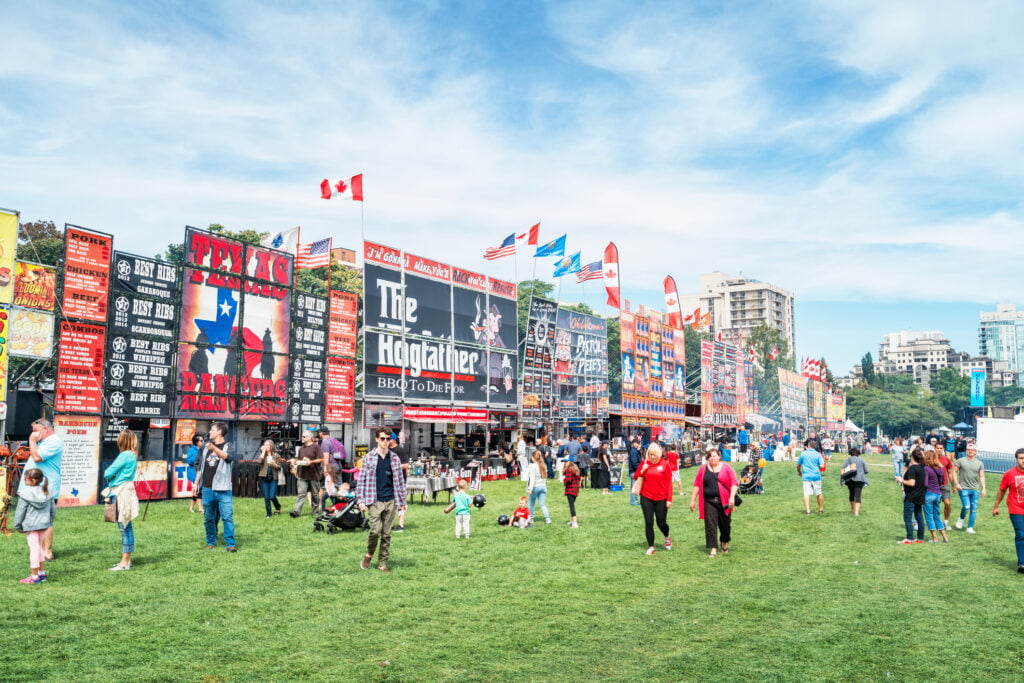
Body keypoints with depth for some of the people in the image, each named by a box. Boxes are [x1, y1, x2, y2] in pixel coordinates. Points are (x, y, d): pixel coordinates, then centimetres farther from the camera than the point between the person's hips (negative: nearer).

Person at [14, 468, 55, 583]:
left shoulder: (25, 494, -14)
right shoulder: (47, 493, 4)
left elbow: (20, 511, -10)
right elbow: (53, 509, 10)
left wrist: (18, 525, 1)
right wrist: (50, 521, 22)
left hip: (30, 525, -6)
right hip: (44, 524, 6)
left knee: (34, 548, -2)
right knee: (39, 547, 18)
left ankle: (34, 576, 4)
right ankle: (42, 573, 23)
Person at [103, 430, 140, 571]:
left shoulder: (125, 455, -15)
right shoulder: (131, 455, 14)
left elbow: (108, 473, -14)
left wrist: (107, 472, 7)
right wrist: (113, 474, -2)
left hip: (123, 494, -10)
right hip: (122, 494, 10)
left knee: (125, 527, -6)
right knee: (125, 527, 14)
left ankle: (125, 562, -2)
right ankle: (126, 560, 21)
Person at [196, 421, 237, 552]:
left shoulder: (228, 447, 0)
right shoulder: (206, 446, 15)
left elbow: (228, 457, -24)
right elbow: (200, 466, 21)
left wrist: (214, 448, -37)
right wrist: (196, 483, 16)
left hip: (223, 489, -5)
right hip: (207, 488, 5)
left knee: (227, 517, -8)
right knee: (208, 518, 11)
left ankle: (230, 544, -6)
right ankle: (211, 542, 23)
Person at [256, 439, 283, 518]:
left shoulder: (276, 456, 6)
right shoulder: (262, 455, 9)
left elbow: (279, 467, 4)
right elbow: (259, 461, -12)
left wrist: (274, 464, -16)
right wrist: (263, 452, -7)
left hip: (273, 478, -2)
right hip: (264, 478, 2)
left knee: (272, 496, -10)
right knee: (266, 498, 2)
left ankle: (278, 508, 19)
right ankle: (269, 513, 13)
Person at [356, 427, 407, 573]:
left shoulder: (394, 458, 7)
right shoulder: (369, 457, 0)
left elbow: (400, 480, 11)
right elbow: (361, 480, 0)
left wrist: (402, 501, 10)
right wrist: (361, 500, -6)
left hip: (391, 501, 3)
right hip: (375, 501, -3)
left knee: (387, 534, 6)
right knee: (375, 530, -11)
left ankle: (382, 563, 17)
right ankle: (369, 554, 16)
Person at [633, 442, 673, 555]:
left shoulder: (664, 464, -6)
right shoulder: (645, 462, 1)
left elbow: (669, 482, -5)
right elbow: (636, 477, 10)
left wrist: (669, 499, -9)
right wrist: (642, 470, -11)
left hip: (661, 499, -2)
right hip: (646, 498, 2)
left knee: (661, 523, 6)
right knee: (648, 522, 1)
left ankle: (667, 537, 38)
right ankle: (651, 547, 13)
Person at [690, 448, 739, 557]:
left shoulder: (726, 468, 0)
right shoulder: (703, 468, 4)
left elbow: (734, 483, -2)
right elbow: (697, 484, 5)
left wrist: (732, 497, -13)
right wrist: (693, 499, 3)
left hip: (724, 501, 0)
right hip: (709, 502, 0)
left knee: (725, 524, 12)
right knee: (710, 525, -4)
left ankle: (725, 543, 36)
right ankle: (713, 548, 2)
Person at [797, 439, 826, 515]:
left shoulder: (803, 454, 0)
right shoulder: (818, 454, 0)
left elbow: (798, 465, 8)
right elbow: (822, 466, -7)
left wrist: (799, 472, 28)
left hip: (806, 476, -1)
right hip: (816, 476, 1)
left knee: (806, 494, -2)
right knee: (819, 493, 14)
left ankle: (808, 510, -9)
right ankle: (821, 509, 25)